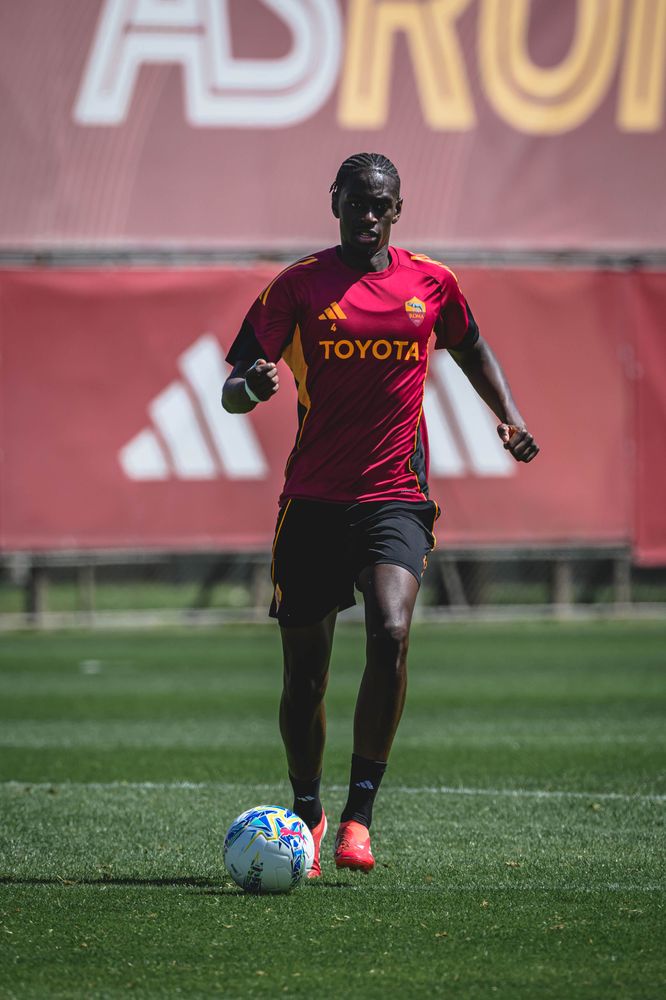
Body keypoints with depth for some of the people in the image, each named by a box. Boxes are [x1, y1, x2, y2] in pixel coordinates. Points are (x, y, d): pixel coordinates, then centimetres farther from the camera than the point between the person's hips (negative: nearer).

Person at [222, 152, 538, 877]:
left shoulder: (431, 282, 6)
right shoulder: (299, 285, 0)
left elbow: (472, 350, 26)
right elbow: (234, 388, 1)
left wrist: (510, 417, 10)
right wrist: (250, 386, -23)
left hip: (396, 497, 0)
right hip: (312, 499, 0)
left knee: (389, 634, -24)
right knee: (304, 673, 4)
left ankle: (359, 813, -16)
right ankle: (306, 815, 27)